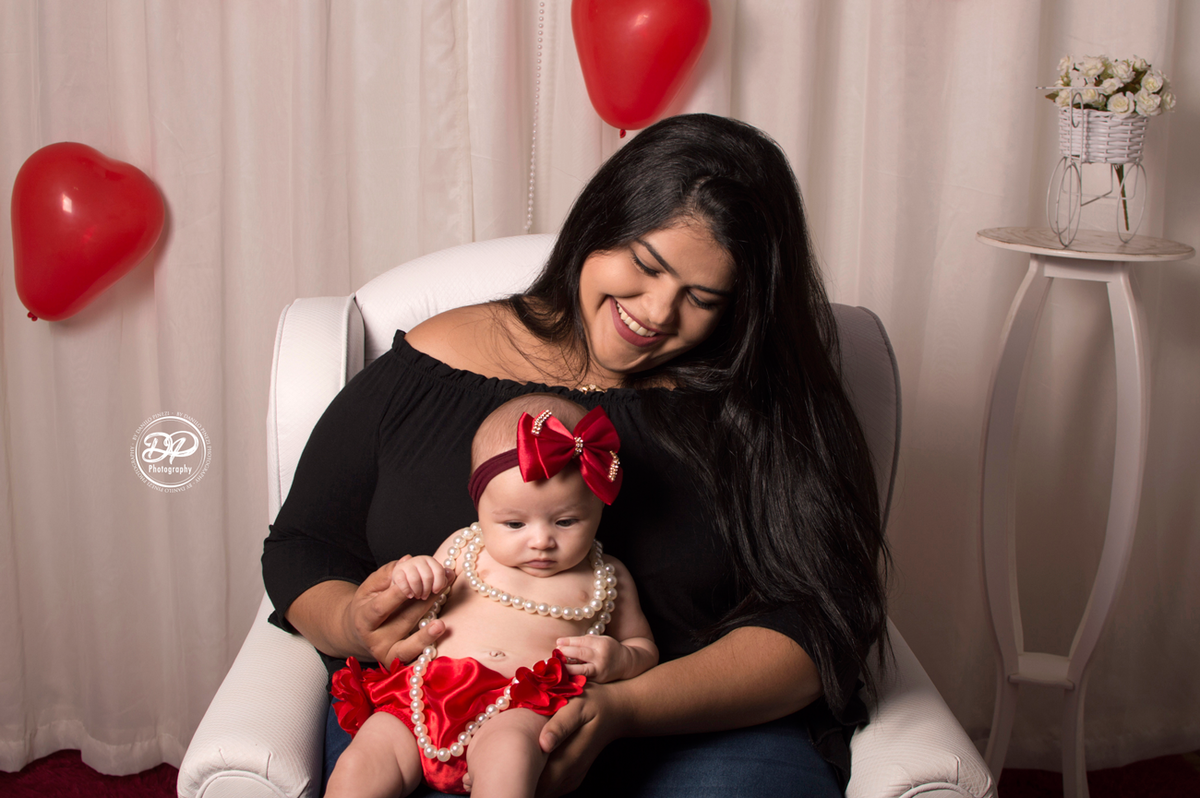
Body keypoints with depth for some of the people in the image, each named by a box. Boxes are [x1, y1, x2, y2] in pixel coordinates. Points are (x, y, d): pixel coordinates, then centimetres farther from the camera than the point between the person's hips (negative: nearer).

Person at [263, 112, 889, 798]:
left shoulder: (762, 406, 4)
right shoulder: (431, 370, 9)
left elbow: (815, 630, -4)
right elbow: (302, 548, 16)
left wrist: (623, 709, -18)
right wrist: (352, 625, -8)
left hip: (698, 733, 1)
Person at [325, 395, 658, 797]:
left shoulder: (605, 579, 15)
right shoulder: (465, 547, 18)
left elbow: (643, 647, 24)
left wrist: (619, 660, -1)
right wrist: (407, 580, 3)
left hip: (520, 709, -3)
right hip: (425, 694, 3)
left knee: (505, 751, -38)